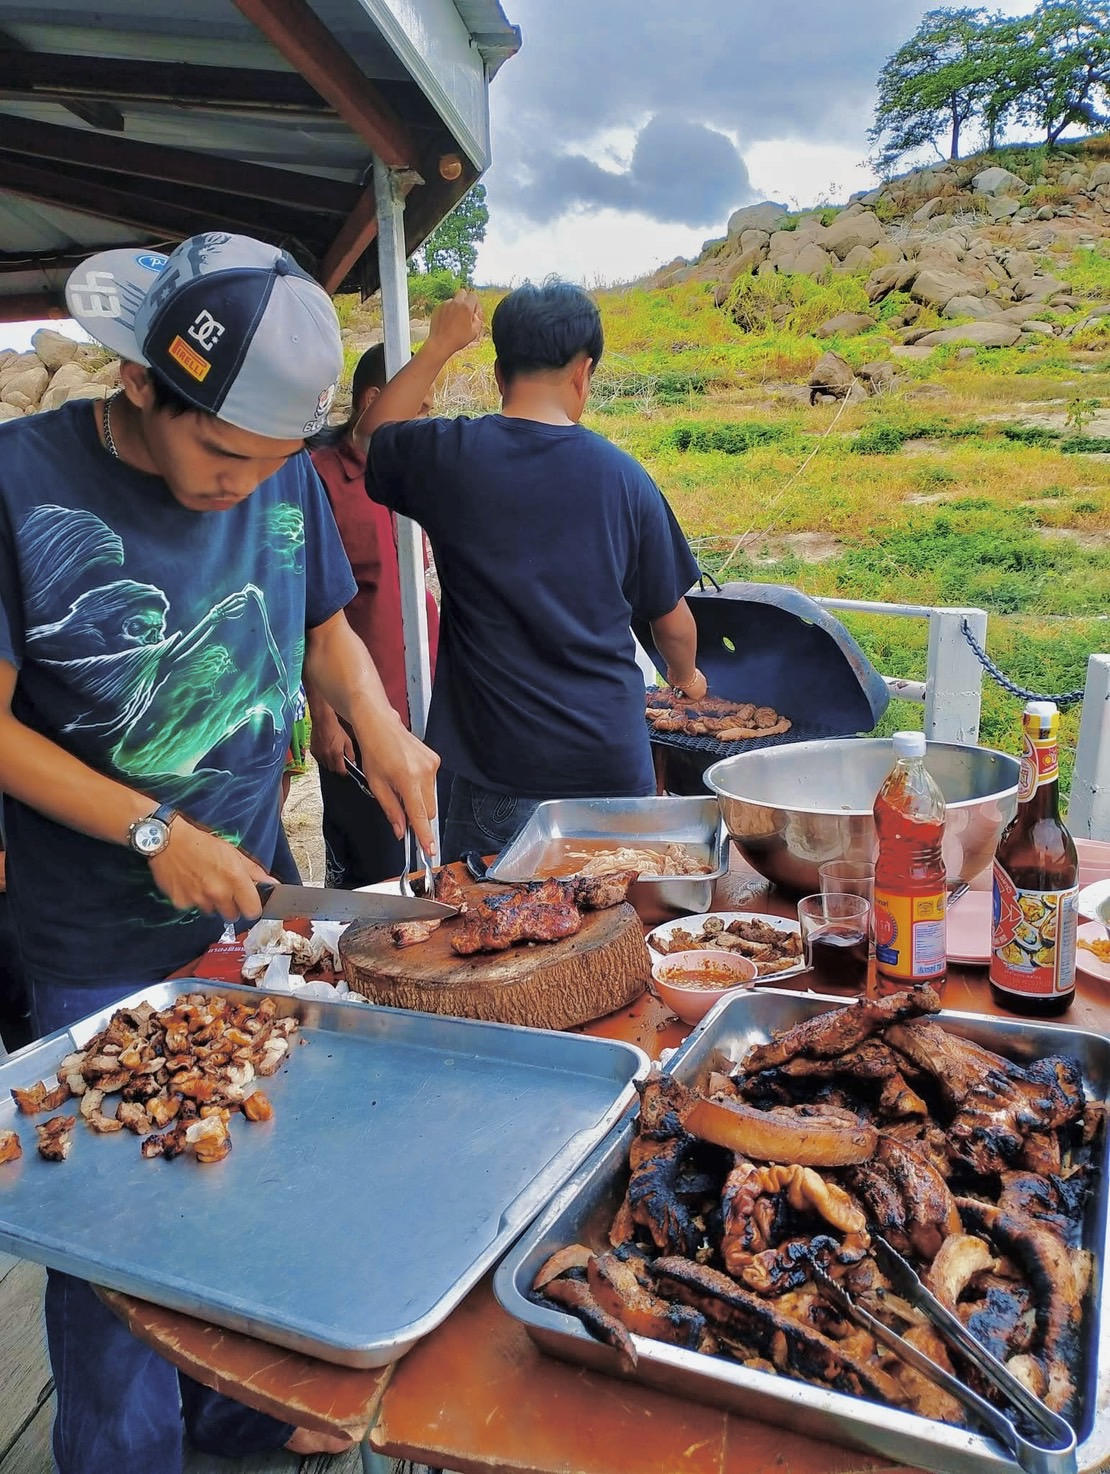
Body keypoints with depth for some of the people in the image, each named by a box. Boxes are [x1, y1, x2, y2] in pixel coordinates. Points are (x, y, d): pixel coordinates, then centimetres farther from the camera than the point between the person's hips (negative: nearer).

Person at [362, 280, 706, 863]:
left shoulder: (448, 454, -7)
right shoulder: (624, 477, -4)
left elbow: (376, 431, 18)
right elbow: (672, 621, 6)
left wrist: (437, 347, 24)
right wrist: (686, 676, 27)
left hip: (498, 770, -1)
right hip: (613, 764, 1)